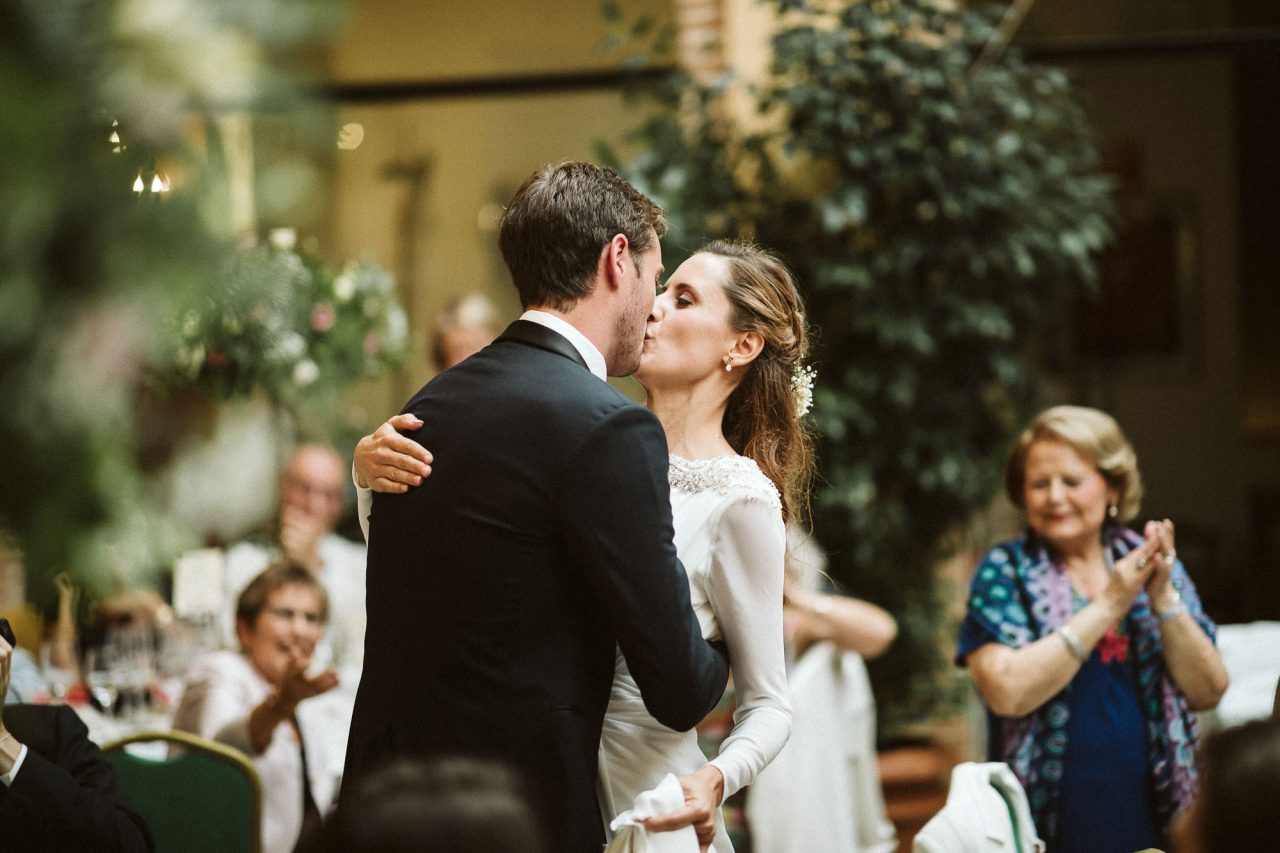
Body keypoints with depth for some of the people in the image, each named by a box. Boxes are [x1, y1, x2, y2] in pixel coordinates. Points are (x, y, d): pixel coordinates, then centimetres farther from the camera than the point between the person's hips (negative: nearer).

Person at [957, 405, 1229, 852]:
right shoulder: (1004, 573, -2)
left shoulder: (1154, 563, 5)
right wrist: (1108, 605, -16)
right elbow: (1008, 693, -18)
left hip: (1151, 817, 3)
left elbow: (1208, 692, -2)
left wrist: (1163, 598, -15)